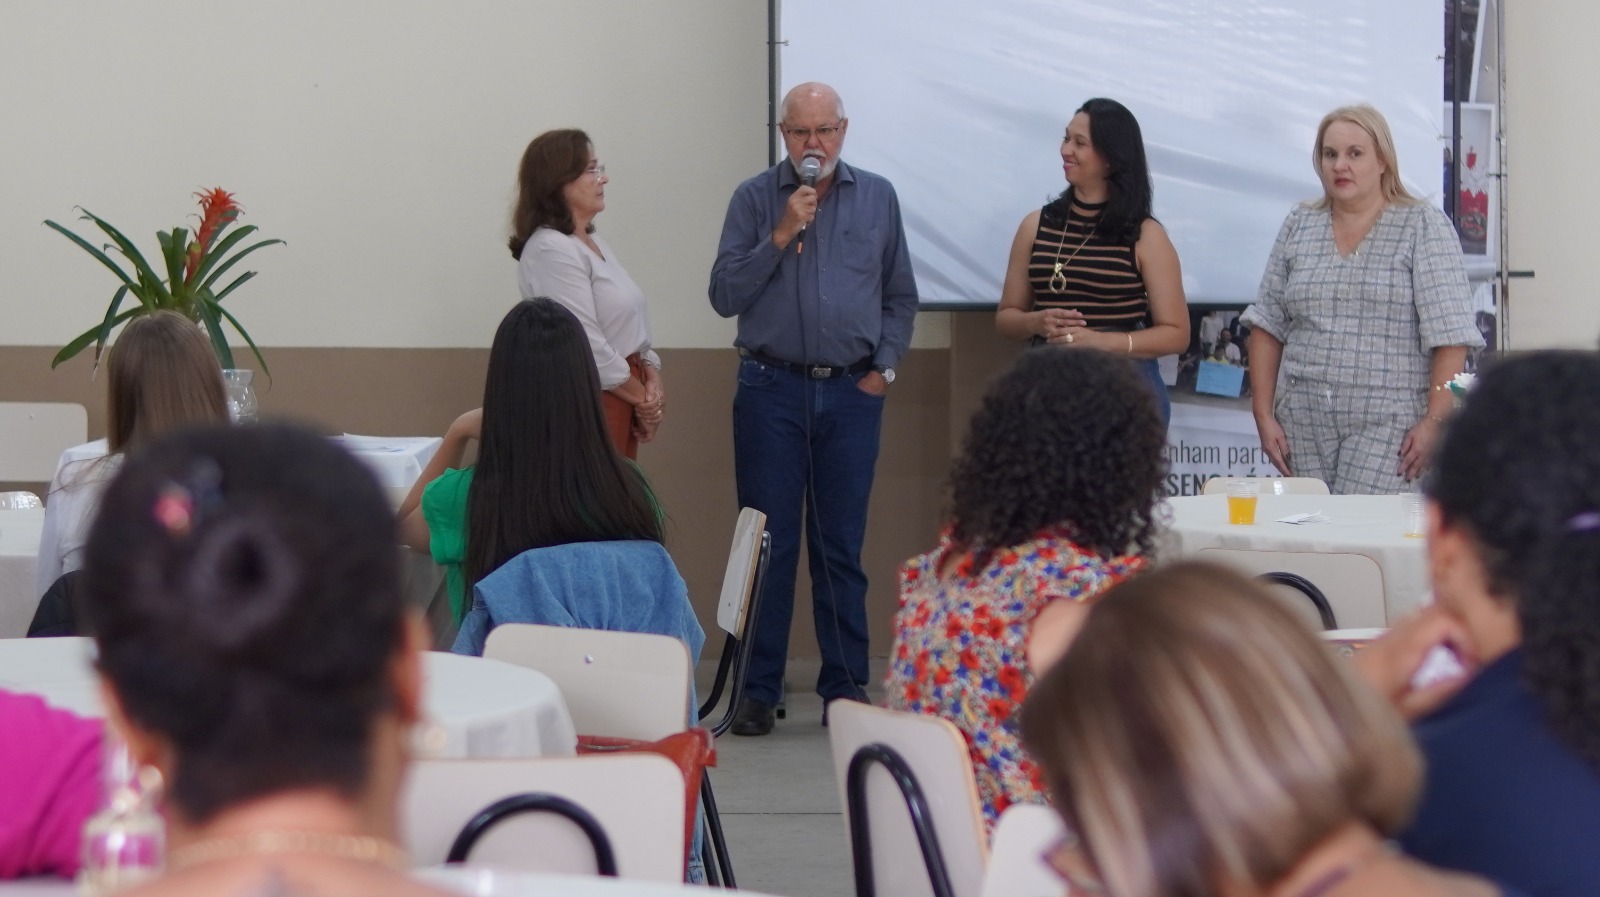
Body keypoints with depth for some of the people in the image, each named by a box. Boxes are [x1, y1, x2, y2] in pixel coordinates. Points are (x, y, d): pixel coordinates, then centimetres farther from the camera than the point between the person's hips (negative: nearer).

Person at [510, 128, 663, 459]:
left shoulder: (593, 243, 14)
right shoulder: (551, 250, -16)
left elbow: (631, 326, 16)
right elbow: (586, 345, -22)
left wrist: (652, 379, -2)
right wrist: (641, 397, -12)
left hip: (620, 396, 9)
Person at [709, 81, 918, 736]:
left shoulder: (877, 198, 9)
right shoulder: (755, 200, 3)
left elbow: (901, 296, 15)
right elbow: (724, 295, -4)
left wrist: (884, 367, 3)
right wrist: (781, 235, -11)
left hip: (851, 393, 1)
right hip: (772, 390, -1)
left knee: (842, 547, 5)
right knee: (769, 544, -1)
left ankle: (846, 687, 11)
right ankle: (759, 691, 5)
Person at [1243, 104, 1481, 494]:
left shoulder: (1424, 228, 1)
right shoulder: (1298, 227, 13)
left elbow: (1450, 336, -6)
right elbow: (1267, 328, 13)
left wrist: (1434, 422, -14)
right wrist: (1263, 416, 5)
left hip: (1387, 421, -4)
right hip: (1304, 419, 4)